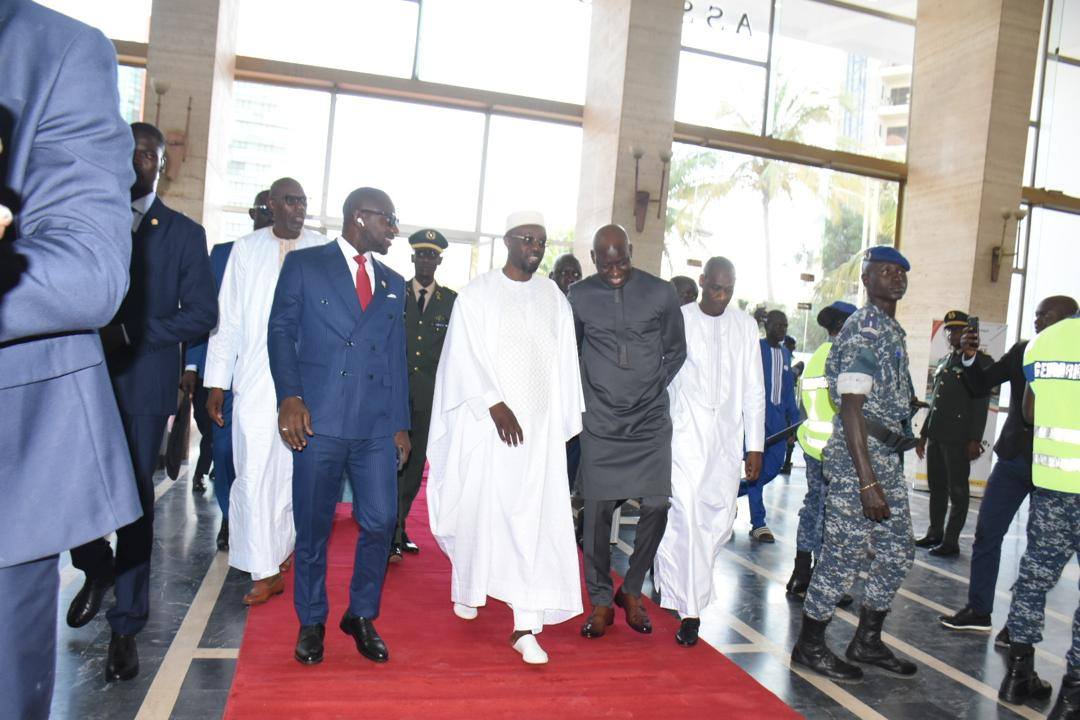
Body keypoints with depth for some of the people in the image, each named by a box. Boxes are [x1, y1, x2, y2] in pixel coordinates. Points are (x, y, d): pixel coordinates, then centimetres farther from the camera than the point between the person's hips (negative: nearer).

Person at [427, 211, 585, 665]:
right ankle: (468, 586, 36)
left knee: (533, 521, -3)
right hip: (486, 422, -2)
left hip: (539, 426, 2)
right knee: (478, 507, 8)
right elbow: (465, 356, -6)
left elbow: (563, 364, 10)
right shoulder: (478, 293, 1)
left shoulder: (554, 299, 10)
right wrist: (495, 405, -16)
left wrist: (563, 424, 5)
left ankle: (526, 627, 0)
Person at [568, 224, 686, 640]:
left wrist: (656, 388, 5)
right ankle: (601, 600, 16)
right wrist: (583, 394, 6)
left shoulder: (661, 293, 0)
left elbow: (676, 350, 11)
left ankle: (632, 591, 20)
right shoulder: (579, 297, 1)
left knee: (657, 505, -1)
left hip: (651, 423, 1)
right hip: (600, 425, 0)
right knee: (598, 510, -1)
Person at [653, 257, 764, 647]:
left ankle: (670, 574, 27)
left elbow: (753, 390, 10)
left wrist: (755, 445, 6)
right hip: (685, 436, -4)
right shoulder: (678, 319, -2)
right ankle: (689, 611, 2)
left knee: (719, 521, 5)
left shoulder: (745, 325, 8)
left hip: (727, 440, 4)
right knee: (687, 520, -8)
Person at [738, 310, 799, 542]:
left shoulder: (785, 354, 17)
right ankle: (758, 524, 2)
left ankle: (735, 491, 27)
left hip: (778, 418, 7)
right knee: (757, 468, -4)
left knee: (774, 467, 5)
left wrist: (794, 419, 16)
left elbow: (789, 390, 20)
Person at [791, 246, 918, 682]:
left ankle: (867, 641, 29)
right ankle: (810, 646, 13)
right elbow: (850, 406, -20)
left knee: (898, 554, 15)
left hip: (888, 461, 10)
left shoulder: (894, 331, 16)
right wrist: (867, 481, -24)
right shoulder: (862, 327, -13)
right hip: (856, 463, -10)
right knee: (843, 557, -2)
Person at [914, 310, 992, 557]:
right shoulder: (943, 361, 18)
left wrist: (975, 440, -13)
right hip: (936, 435, 7)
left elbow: (981, 403, -7)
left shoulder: (981, 361, -2)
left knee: (957, 490, 0)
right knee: (936, 487, 12)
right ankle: (935, 534, 21)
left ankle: (951, 541, 5)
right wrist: (924, 433, 18)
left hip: (959, 438, -7)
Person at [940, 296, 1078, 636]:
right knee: (986, 534, 8)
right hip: (1013, 457, 4)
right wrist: (970, 356, -9)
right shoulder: (1022, 351, 4)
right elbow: (981, 385, 7)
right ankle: (979, 611, 20)